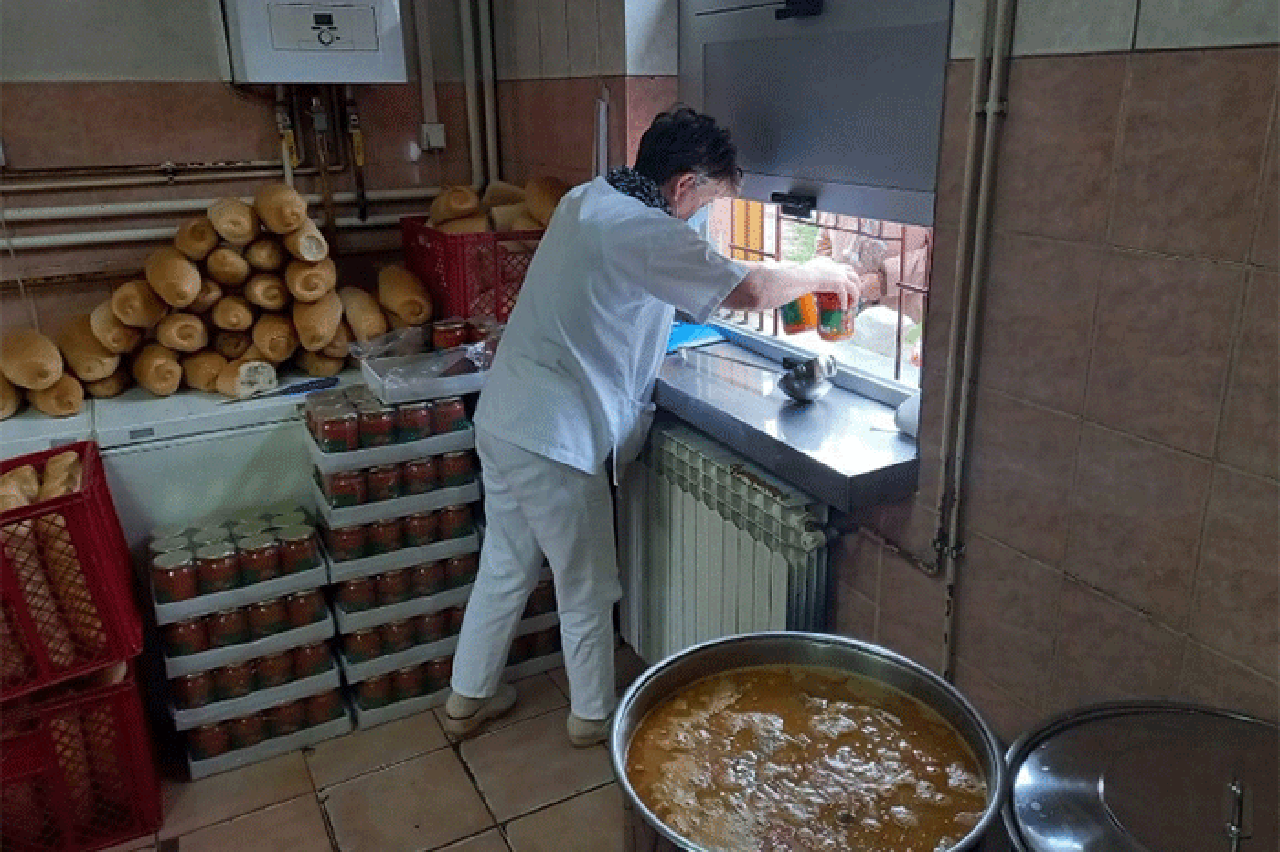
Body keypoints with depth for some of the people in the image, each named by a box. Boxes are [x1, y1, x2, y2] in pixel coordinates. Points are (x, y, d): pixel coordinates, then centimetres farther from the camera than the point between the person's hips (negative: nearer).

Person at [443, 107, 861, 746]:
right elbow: (748, 291, -18)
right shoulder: (643, 233, -19)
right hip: (556, 441, -9)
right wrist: (820, 273, 1)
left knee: (505, 567, 22)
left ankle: (468, 698, 37)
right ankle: (593, 716, 31)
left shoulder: (585, 200, 10)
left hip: (502, 418, 9)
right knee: (586, 589, 11)